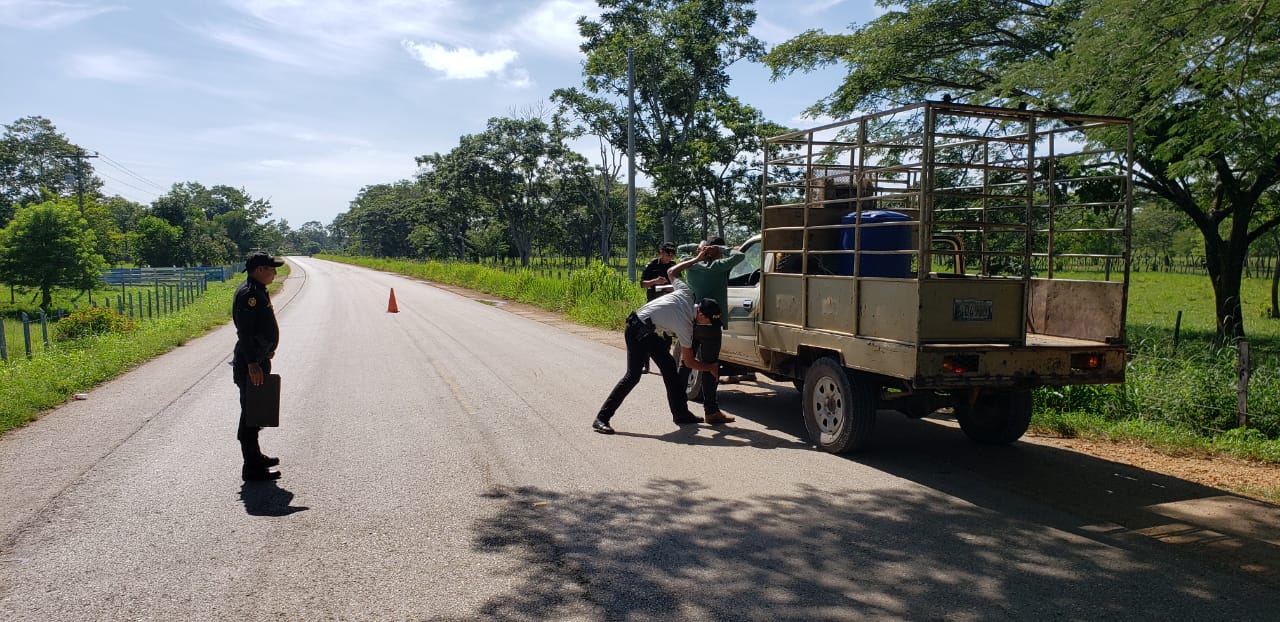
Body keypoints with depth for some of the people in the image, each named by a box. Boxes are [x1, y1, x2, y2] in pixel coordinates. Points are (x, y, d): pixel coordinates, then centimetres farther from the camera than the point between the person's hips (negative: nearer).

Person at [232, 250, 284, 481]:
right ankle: (252, 468, 1)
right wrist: (252, 364, -28)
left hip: (258, 361, 11)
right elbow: (245, 332, -24)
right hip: (250, 365, -11)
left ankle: (255, 456, 34)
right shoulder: (248, 294, -18)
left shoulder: (258, 292, 15)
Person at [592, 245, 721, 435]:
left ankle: (681, 414, 15)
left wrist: (697, 259, 12)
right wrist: (711, 368, 2)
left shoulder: (686, 295, -7)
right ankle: (601, 418, -14)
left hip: (649, 332, 10)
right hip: (637, 331, -10)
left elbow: (671, 271, 11)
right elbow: (689, 362, -11)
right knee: (633, 376, -16)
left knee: (669, 368, 9)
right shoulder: (685, 326, -23)